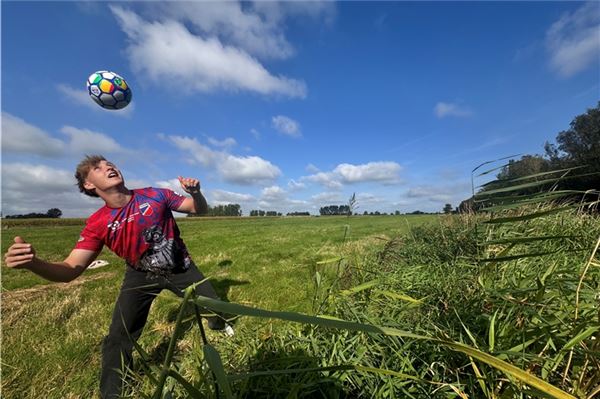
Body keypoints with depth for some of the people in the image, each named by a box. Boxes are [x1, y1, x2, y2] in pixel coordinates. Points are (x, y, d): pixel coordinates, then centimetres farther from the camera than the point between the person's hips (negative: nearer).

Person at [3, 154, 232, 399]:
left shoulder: (155, 195, -21)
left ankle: (217, 323, 48)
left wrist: (196, 193, -36)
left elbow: (200, 209, -14)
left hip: (180, 268, 0)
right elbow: (70, 269, -16)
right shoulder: (98, 224, -17)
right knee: (118, 339, -1)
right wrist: (32, 263, -36)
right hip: (141, 275, 1)